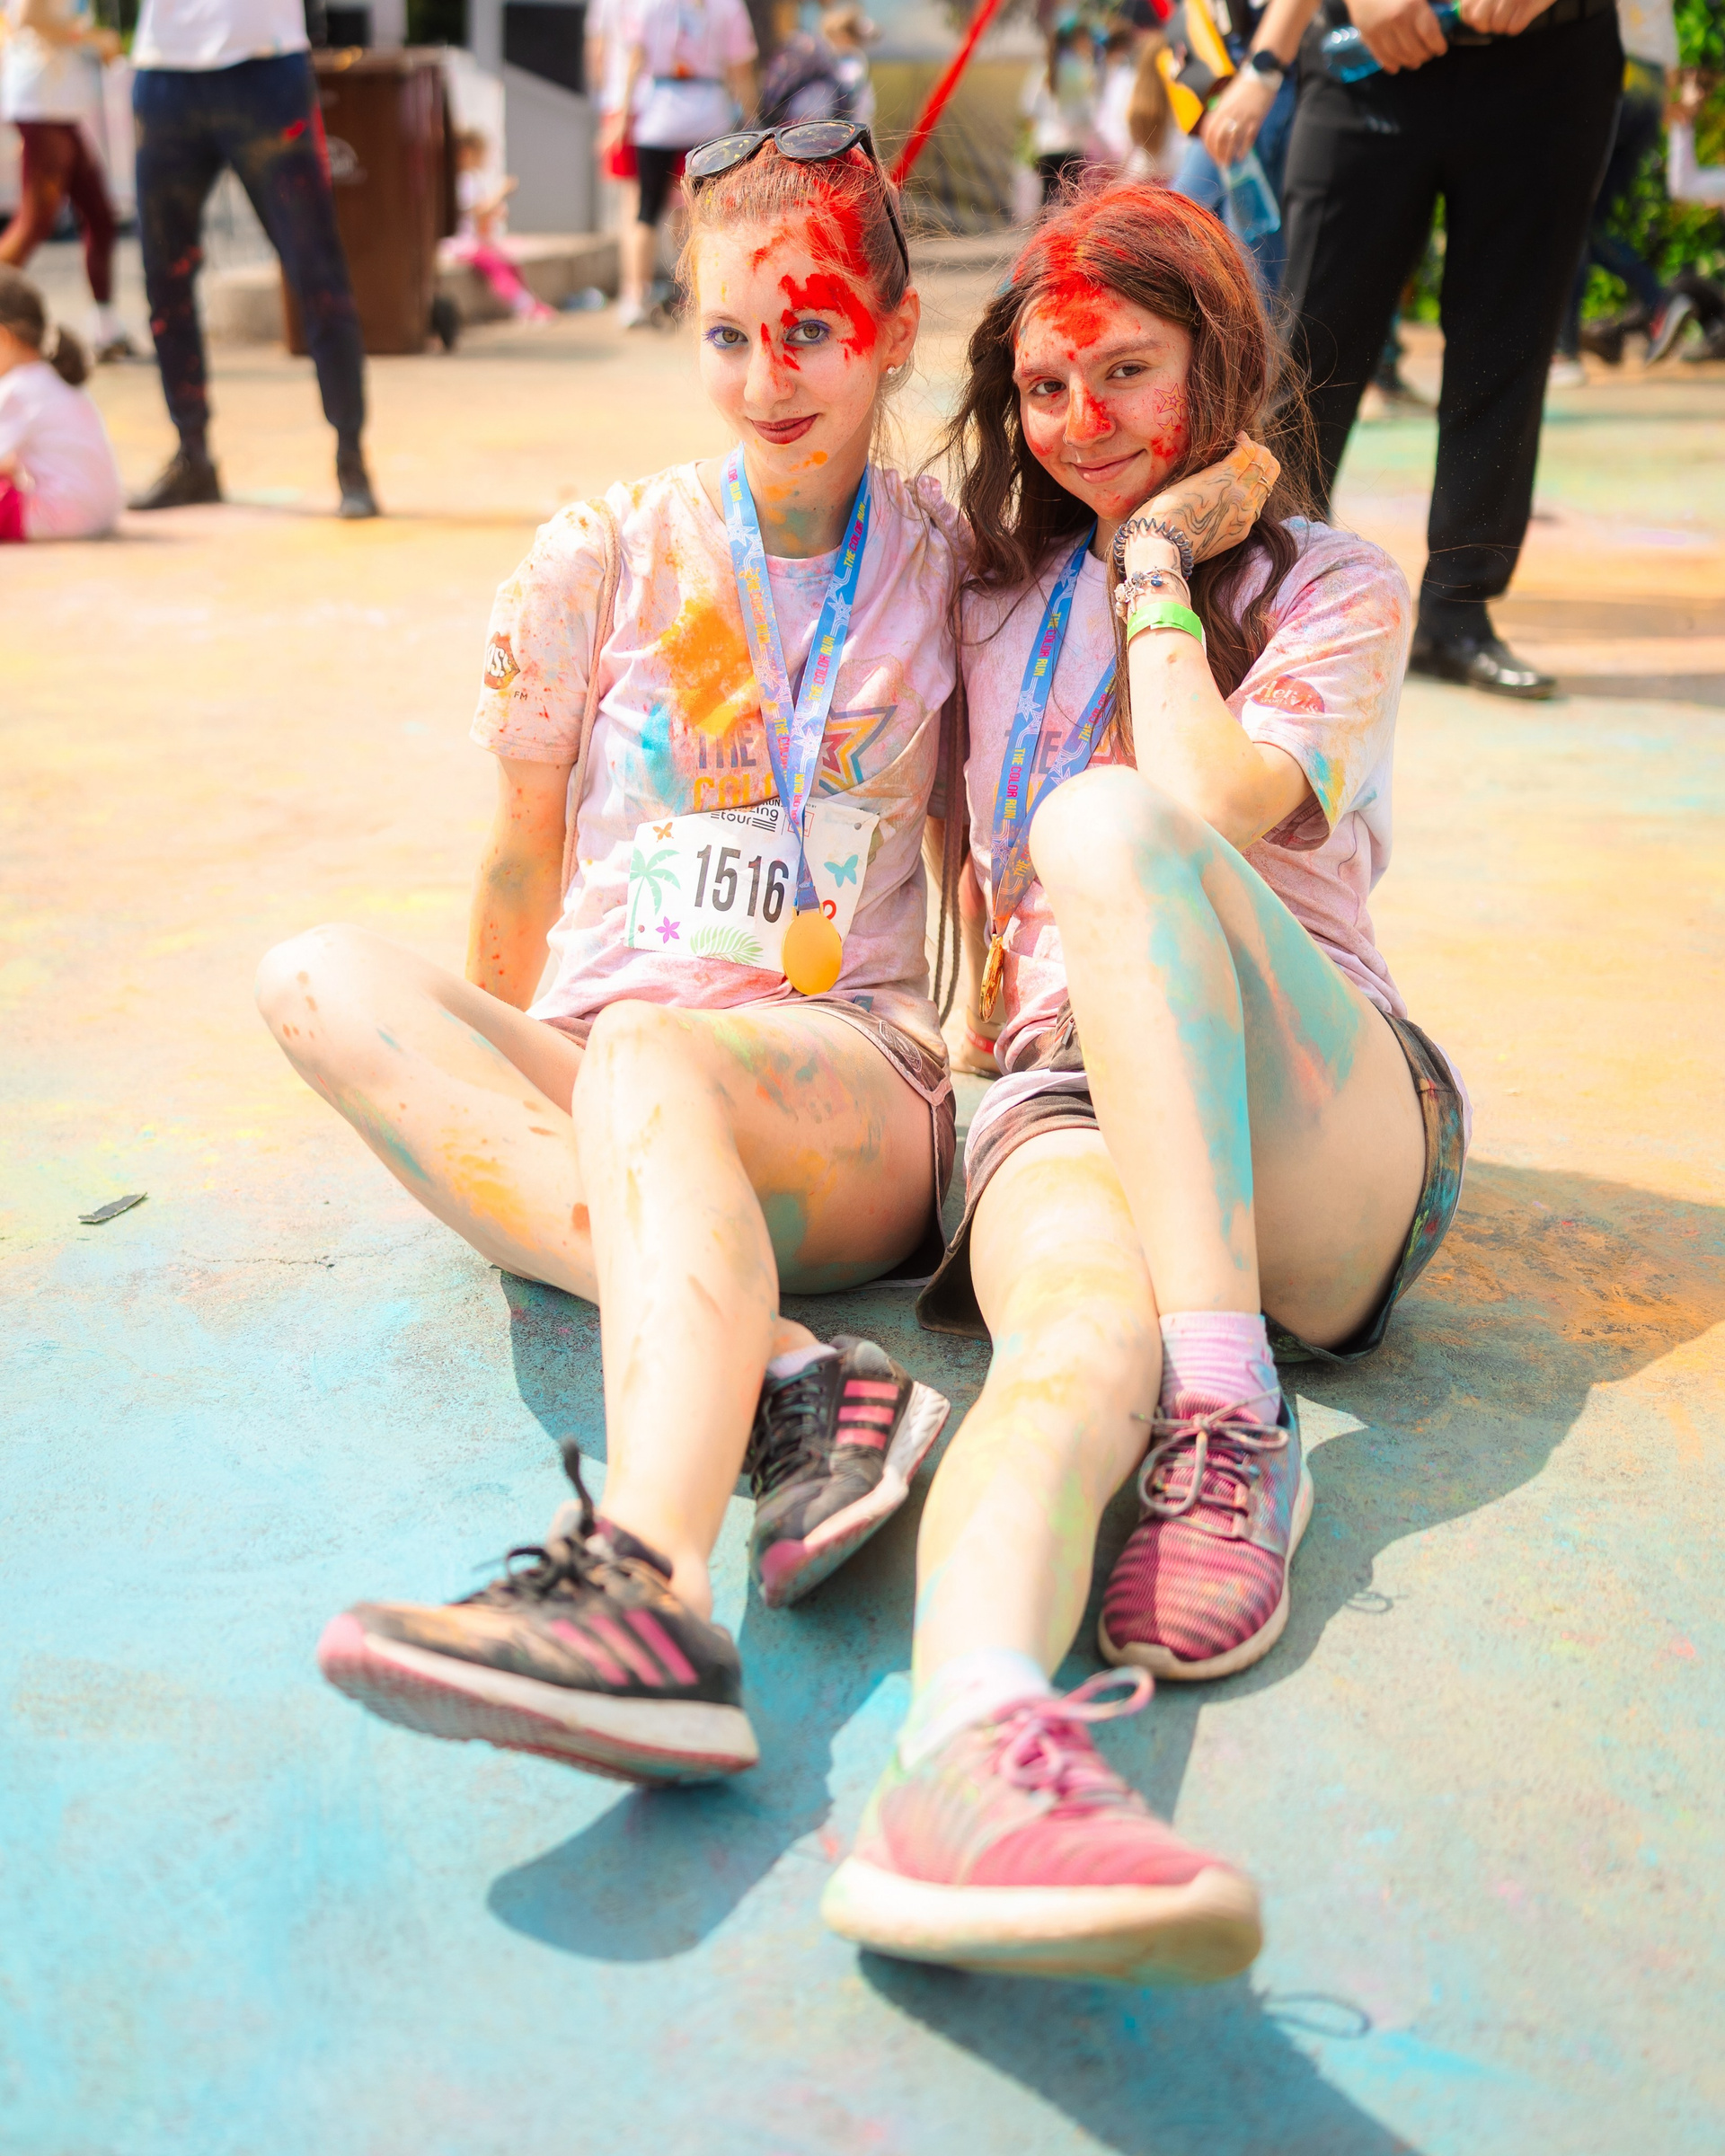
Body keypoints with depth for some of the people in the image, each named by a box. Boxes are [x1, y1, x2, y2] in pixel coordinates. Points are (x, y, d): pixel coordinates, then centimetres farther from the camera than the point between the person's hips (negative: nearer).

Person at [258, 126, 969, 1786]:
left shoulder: (953, 565, 9)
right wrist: (479, 1085, 18)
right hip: (560, 1101, 2)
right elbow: (520, 868, 16)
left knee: (649, 1050, -37)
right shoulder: (603, 561, 8)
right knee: (322, 979, -27)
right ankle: (783, 1377, -42)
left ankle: (648, 1590, -62)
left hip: (855, 1100, -2)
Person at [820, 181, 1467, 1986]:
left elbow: (1211, 806, -9)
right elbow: (965, 880, 30)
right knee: (1086, 1332, -36)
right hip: (1062, 1093, 2)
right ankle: (969, 1752, -67)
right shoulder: (997, 594, 24)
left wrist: (1161, 561, 1)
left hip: (1319, 1139, -1)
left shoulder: (1333, 588, 12)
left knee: (1103, 821, -32)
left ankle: (1227, 1423, -37)